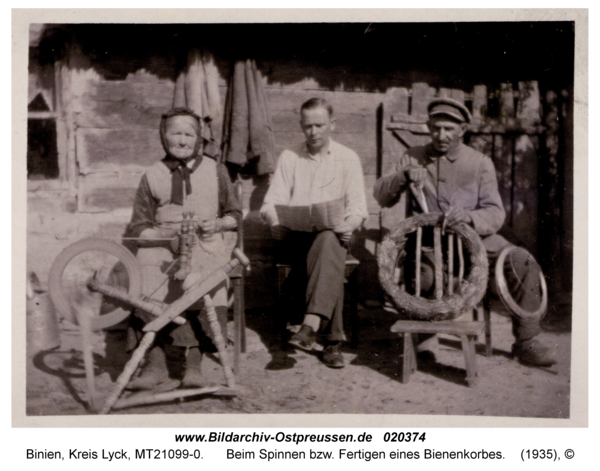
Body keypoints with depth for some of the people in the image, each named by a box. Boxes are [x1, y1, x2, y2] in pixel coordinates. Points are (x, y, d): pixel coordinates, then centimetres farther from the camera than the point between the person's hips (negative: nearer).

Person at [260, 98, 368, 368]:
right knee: (331, 265, -31)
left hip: (333, 234, -1)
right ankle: (332, 340, -26)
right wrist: (276, 221, -16)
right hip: (297, 236, 1)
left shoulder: (348, 158, 12)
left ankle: (311, 324, -49)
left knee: (329, 244, -38)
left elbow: (358, 207, 5)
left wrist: (348, 225, -17)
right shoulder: (288, 158, 15)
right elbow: (272, 202, 7)